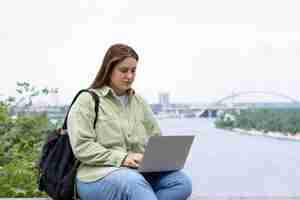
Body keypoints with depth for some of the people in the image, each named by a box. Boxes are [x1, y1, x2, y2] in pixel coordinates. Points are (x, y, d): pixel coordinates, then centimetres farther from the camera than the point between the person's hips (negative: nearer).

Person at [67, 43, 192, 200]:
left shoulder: (139, 102, 20)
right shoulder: (87, 101, 2)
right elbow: (82, 147, -9)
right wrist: (121, 158, -19)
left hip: (140, 172, 6)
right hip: (99, 174, -6)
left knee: (182, 182, -22)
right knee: (133, 183, -39)